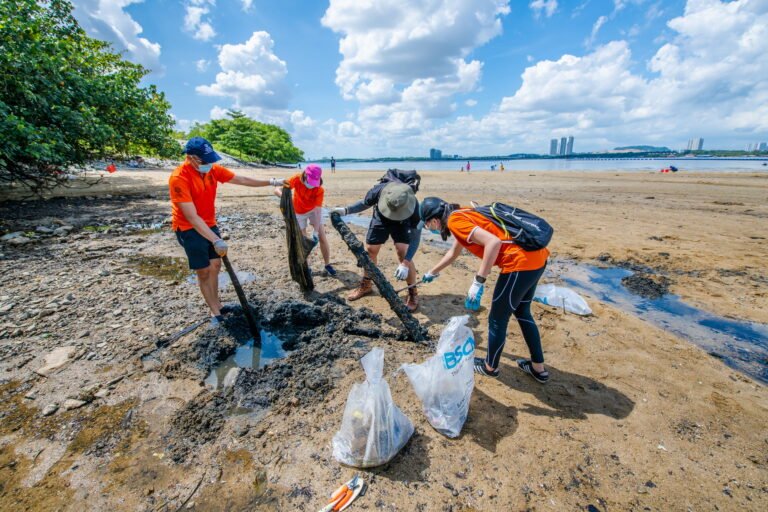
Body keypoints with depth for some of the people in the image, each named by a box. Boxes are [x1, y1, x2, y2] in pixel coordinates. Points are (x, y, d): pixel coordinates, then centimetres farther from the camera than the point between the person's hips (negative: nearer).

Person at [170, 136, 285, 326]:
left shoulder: (213, 169, -7)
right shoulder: (178, 178, -26)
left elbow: (242, 180, 3)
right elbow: (191, 216, -30)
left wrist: (271, 182, 2)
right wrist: (216, 240, -35)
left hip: (210, 224, 6)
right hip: (189, 229, -6)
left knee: (215, 264, 10)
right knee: (204, 271, -2)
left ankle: (216, 305, 24)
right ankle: (215, 311, 11)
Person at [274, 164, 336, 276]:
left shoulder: (319, 189, -30)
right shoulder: (296, 179, -27)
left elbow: (318, 210, -31)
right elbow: (277, 190, -29)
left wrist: (316, 231, -36)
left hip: (313, 210, 0)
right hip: (299, 213, 1)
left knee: (322, 237, -3)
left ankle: (328, 265, 10)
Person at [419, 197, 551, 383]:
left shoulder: (454, 220, -10)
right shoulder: (462, 214, 19)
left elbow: (493, 242, -25)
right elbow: (454, 252, 34)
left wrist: (478, 282, -20)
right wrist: (432, 273, 47)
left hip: (521, 263, -10)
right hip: (537, 256, 10)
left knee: (497, 320, 11)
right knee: (522, 312, 27)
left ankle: (490, 367, 34)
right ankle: (539, 368, 40)